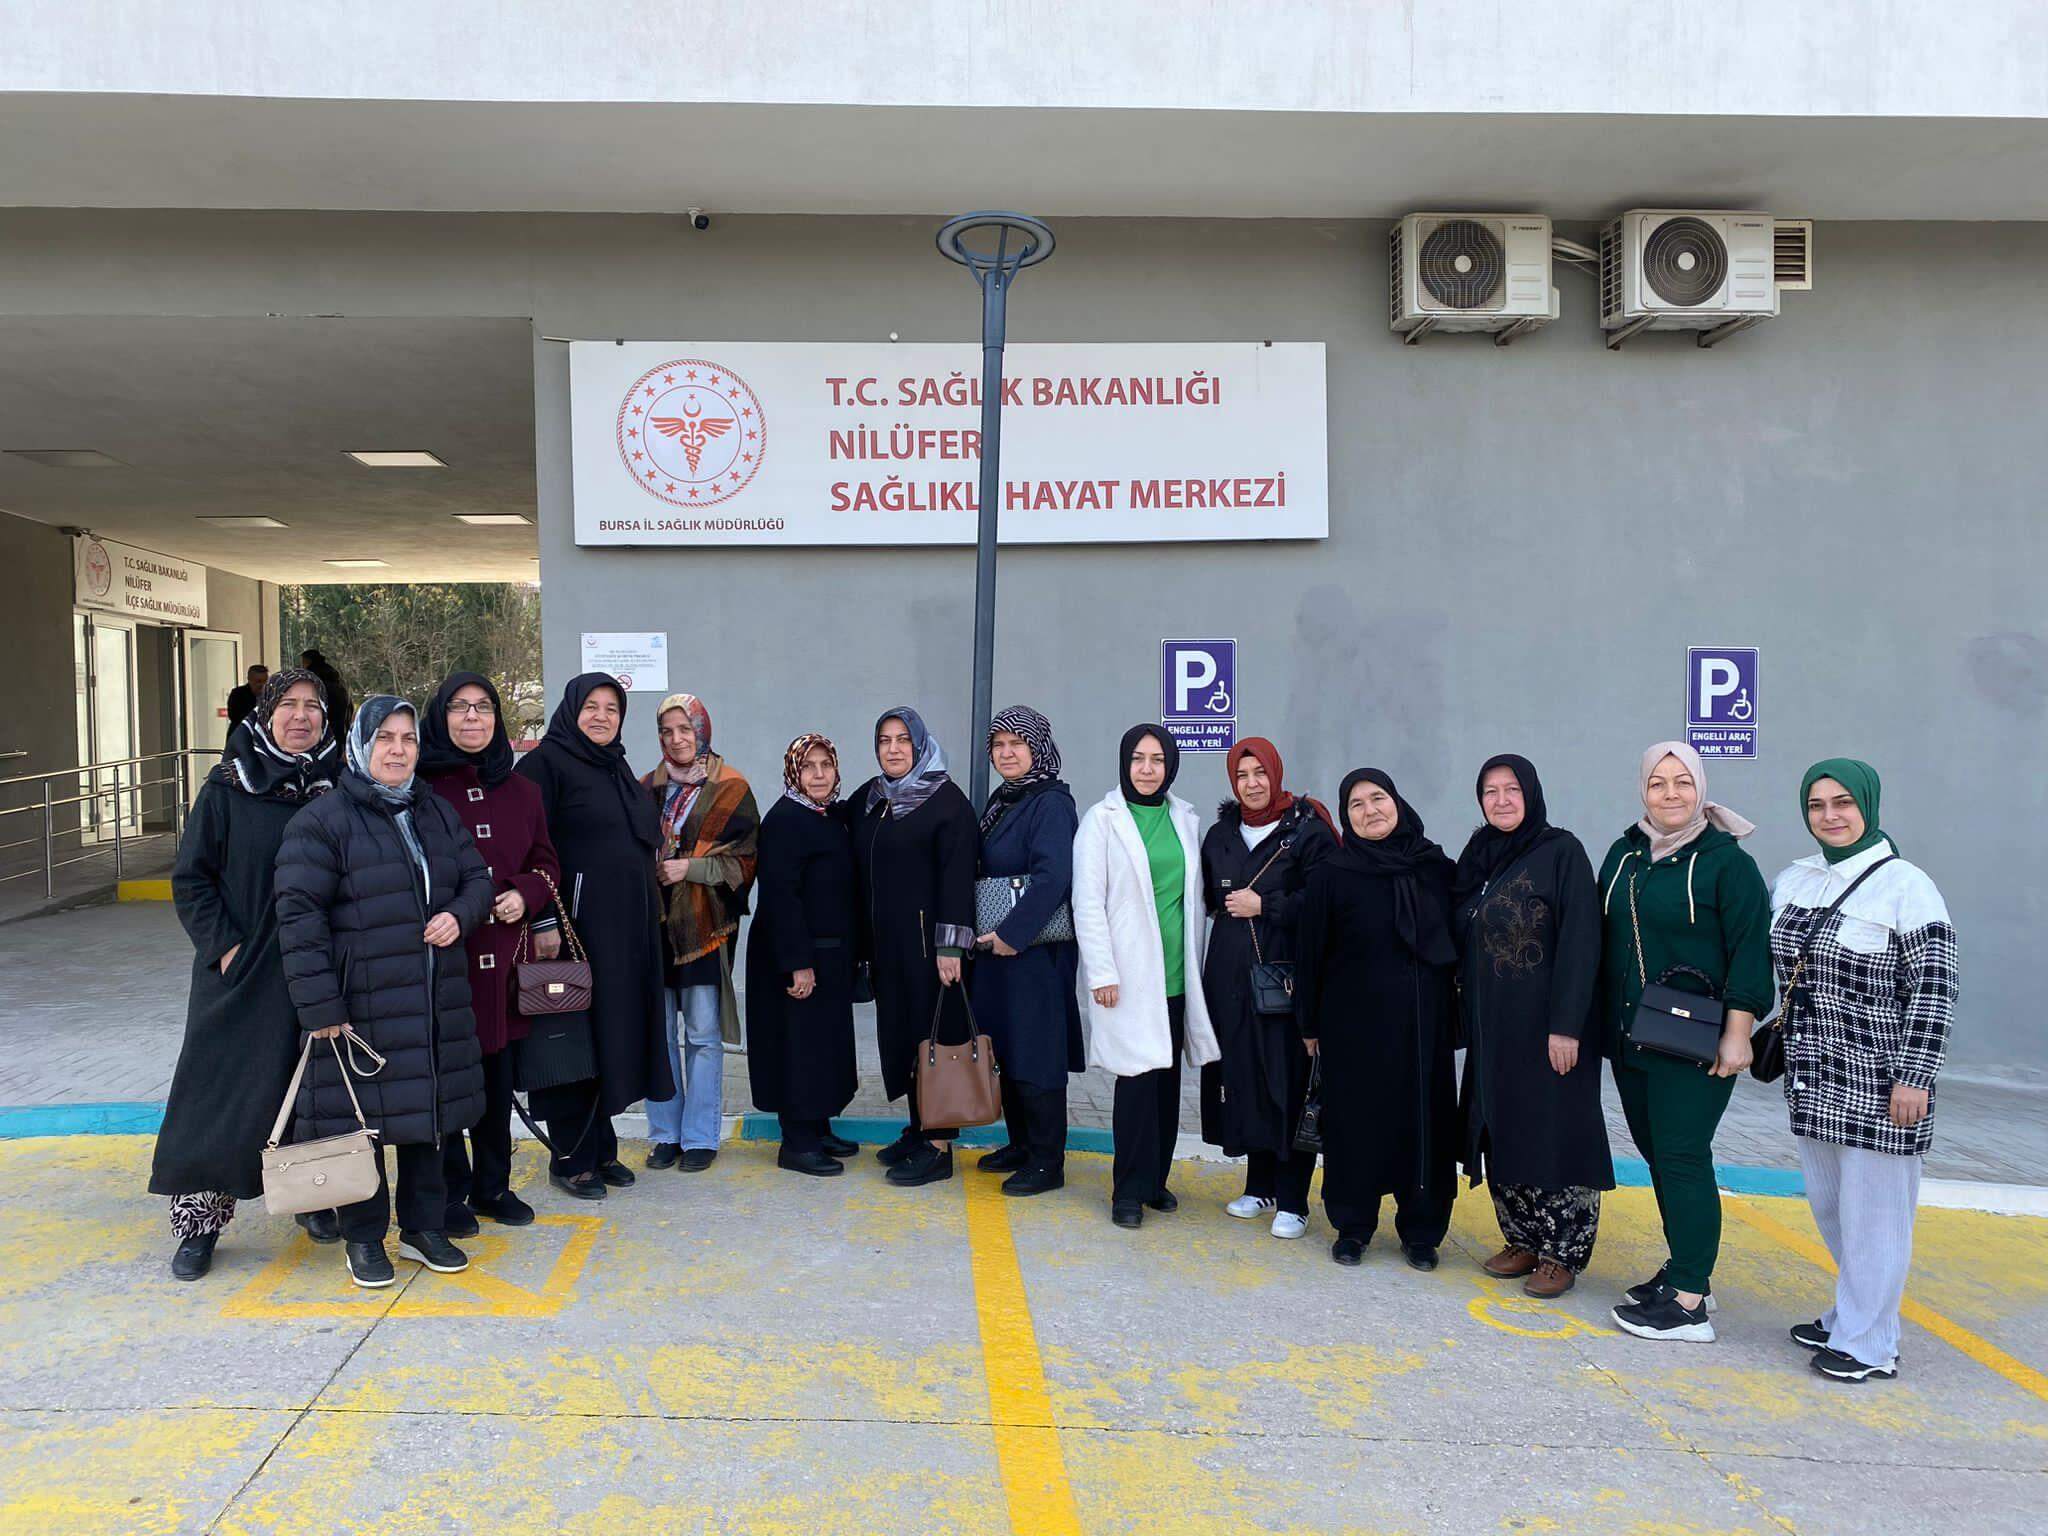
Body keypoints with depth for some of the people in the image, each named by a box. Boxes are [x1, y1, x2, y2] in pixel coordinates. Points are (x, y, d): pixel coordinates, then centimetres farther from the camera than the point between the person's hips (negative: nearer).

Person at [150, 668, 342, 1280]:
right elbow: (191, 878, -2)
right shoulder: (227, 788, -3)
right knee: (221, 1091, 1)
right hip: (241, 971, -2)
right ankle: (199, 1223, 13)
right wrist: (223, 946, -11)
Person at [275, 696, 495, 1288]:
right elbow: (299, 914, -13)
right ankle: (364, 1239, 18)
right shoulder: (322, 820, -8)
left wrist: (458, 914, -5)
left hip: (435, 998, 6)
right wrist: (319, 1006, -17)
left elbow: (477, 877, 19)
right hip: (360, 1005, -5)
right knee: (360, 1118, 2)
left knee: (428, 1113, 13)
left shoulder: (437, 812, 12)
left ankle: (423, 1228, 27)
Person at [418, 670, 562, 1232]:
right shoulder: (420, 786, -3)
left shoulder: (518, 790, 12)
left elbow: (545, 861, 14)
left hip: (503, 953, 4)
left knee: (498, 1074, 10)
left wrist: (524, 894, -5)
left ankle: (492, 1185, 24)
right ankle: (449, 1192, 14)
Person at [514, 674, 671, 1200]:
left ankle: (601, 1146, 23)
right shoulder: (546, 763, -7)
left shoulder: (618, 768, 17)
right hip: (578, 922, -7)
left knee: (616, 1033, 12)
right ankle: (570, 1157, 11)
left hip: (629, 926, 8)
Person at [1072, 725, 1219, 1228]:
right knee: (1138, 1076, -7)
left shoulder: (1184, 818, 11)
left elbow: (1194, 896, 15)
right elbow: (1087, 902, -7)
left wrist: (1196, 963, 12)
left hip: (1177, 973, 5)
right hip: (1129, 974, -5)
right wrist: (1101, 972, -12)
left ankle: (1155, 1180, 22)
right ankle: (1129, 1190, 5)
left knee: (1167, 1075, 9)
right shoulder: (1102, 819, -3)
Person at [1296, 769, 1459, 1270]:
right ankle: (1352, 1227, 20)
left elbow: (1457, 941, 9)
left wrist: (1456, 1013, 6)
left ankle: (1421, 1230, 20)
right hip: (1353, 1022, -2)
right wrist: (1310, 1025, 1)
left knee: (1424, 1121, 5)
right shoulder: (1330, 875, -4)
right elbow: (1310, 952, 0)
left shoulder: (1437, 868, 3)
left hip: (1423, 1022, 2)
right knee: (1355, 1121, 5)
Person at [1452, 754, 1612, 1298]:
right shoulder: (1476, 857, 11)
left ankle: (1561, 1254, 11)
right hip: (1490, 1026, 6)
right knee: (1500, 1133, 10)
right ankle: (1523, 1240, 23)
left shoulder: (1561, 851, -8)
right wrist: (1466, 1018, 10)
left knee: (1553, 1135, 0)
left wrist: (1566, 1025, -19)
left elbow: (1580, 942, -14)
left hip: (1544, 1025, -6)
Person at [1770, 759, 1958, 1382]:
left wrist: (1915, 1077, -17)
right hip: (1813, 1079, 6)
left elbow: (1934, 991, -13)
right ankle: (1848, 1315, 34)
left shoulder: (1906, 887, -11)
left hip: (1878, 1088, -6)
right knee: (1829, 1206, 16)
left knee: (1873, 1210, 3)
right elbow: (1768, 967, 20)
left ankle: (1867, 1343, 16)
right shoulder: (1792, 881, 8)